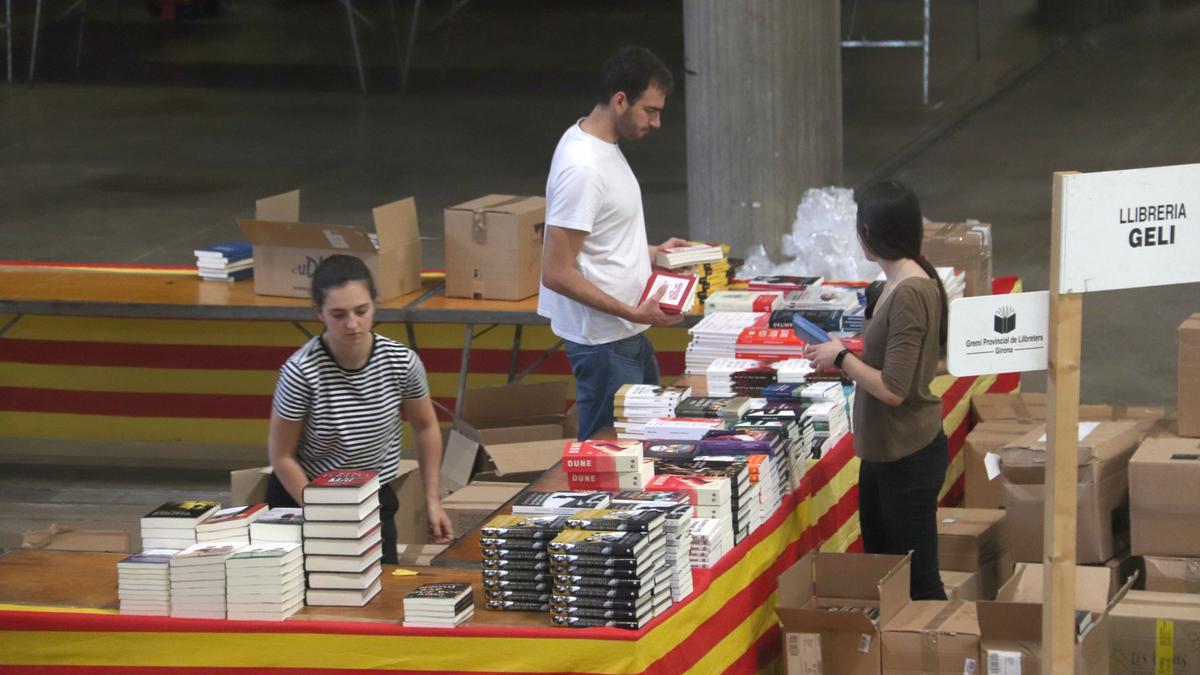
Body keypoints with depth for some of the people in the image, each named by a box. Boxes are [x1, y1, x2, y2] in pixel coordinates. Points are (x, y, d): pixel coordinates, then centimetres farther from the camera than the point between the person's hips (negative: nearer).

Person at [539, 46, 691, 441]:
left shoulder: (602, 145, 9)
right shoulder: (582, 169, -23)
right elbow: (556, 273, -24)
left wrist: (649, 253, 12)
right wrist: (632, 313, -24)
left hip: (628, 334, 10)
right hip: (603, 340, -10)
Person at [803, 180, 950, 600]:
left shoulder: (910, 293, -22)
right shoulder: (896, 284, 7)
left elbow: (893, 390, -24)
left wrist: (842, 358, -12)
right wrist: (842, 359, 6)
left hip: (909, 457, -10)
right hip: (881, 453, 10)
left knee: (918, 582, -3)